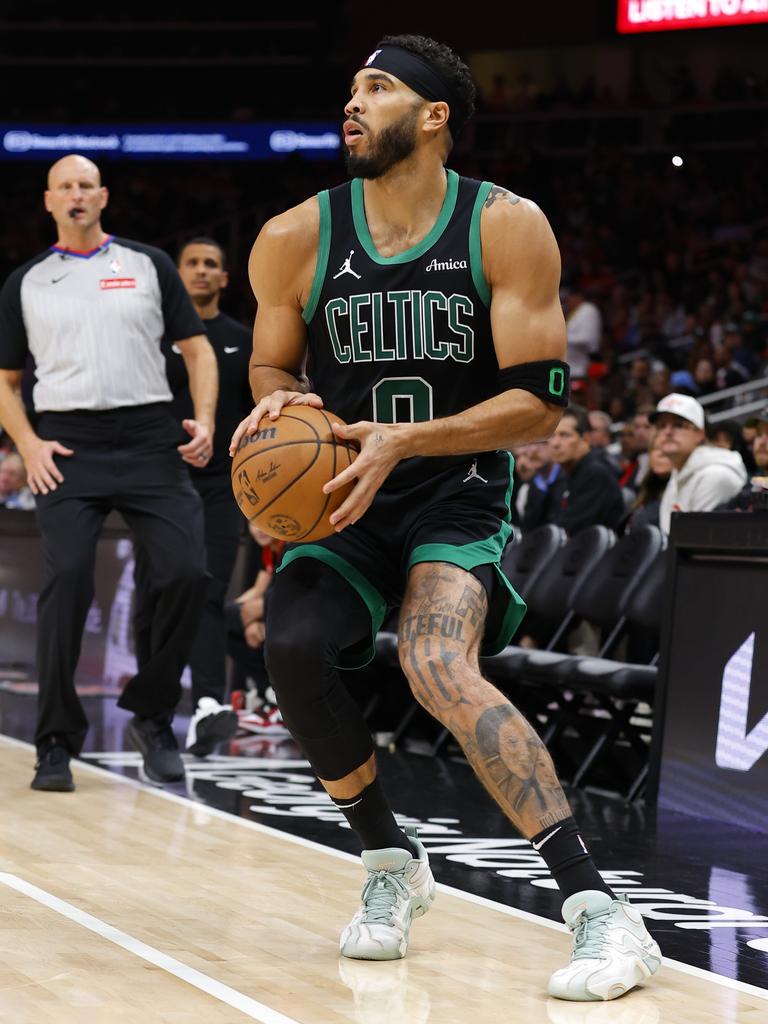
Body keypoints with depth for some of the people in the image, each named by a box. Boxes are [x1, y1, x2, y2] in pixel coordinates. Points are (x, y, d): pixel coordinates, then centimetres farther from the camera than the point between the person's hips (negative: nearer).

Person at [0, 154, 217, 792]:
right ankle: (57, 742, -6)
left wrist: (205, 420, -5)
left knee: (187, 574, -11)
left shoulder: (148, 266, 11)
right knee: (68, 579, -15)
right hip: (68, 445, 0)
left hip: (149, 440, 1)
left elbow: (197, 349, 11)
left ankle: (153, 718, 9)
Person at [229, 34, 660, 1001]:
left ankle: (598, 909, -30)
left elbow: (539, 400, -12)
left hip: (456, 495, -3)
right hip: (341, 495, 4)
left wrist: (403, 442, -25)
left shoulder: (507, 228, -10)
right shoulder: (295, 240, -3)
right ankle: (389, 860, 1)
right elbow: (271, 367, 13)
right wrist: (279, 403, -13)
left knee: (437, 666, -29)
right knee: (292, 644, -24)